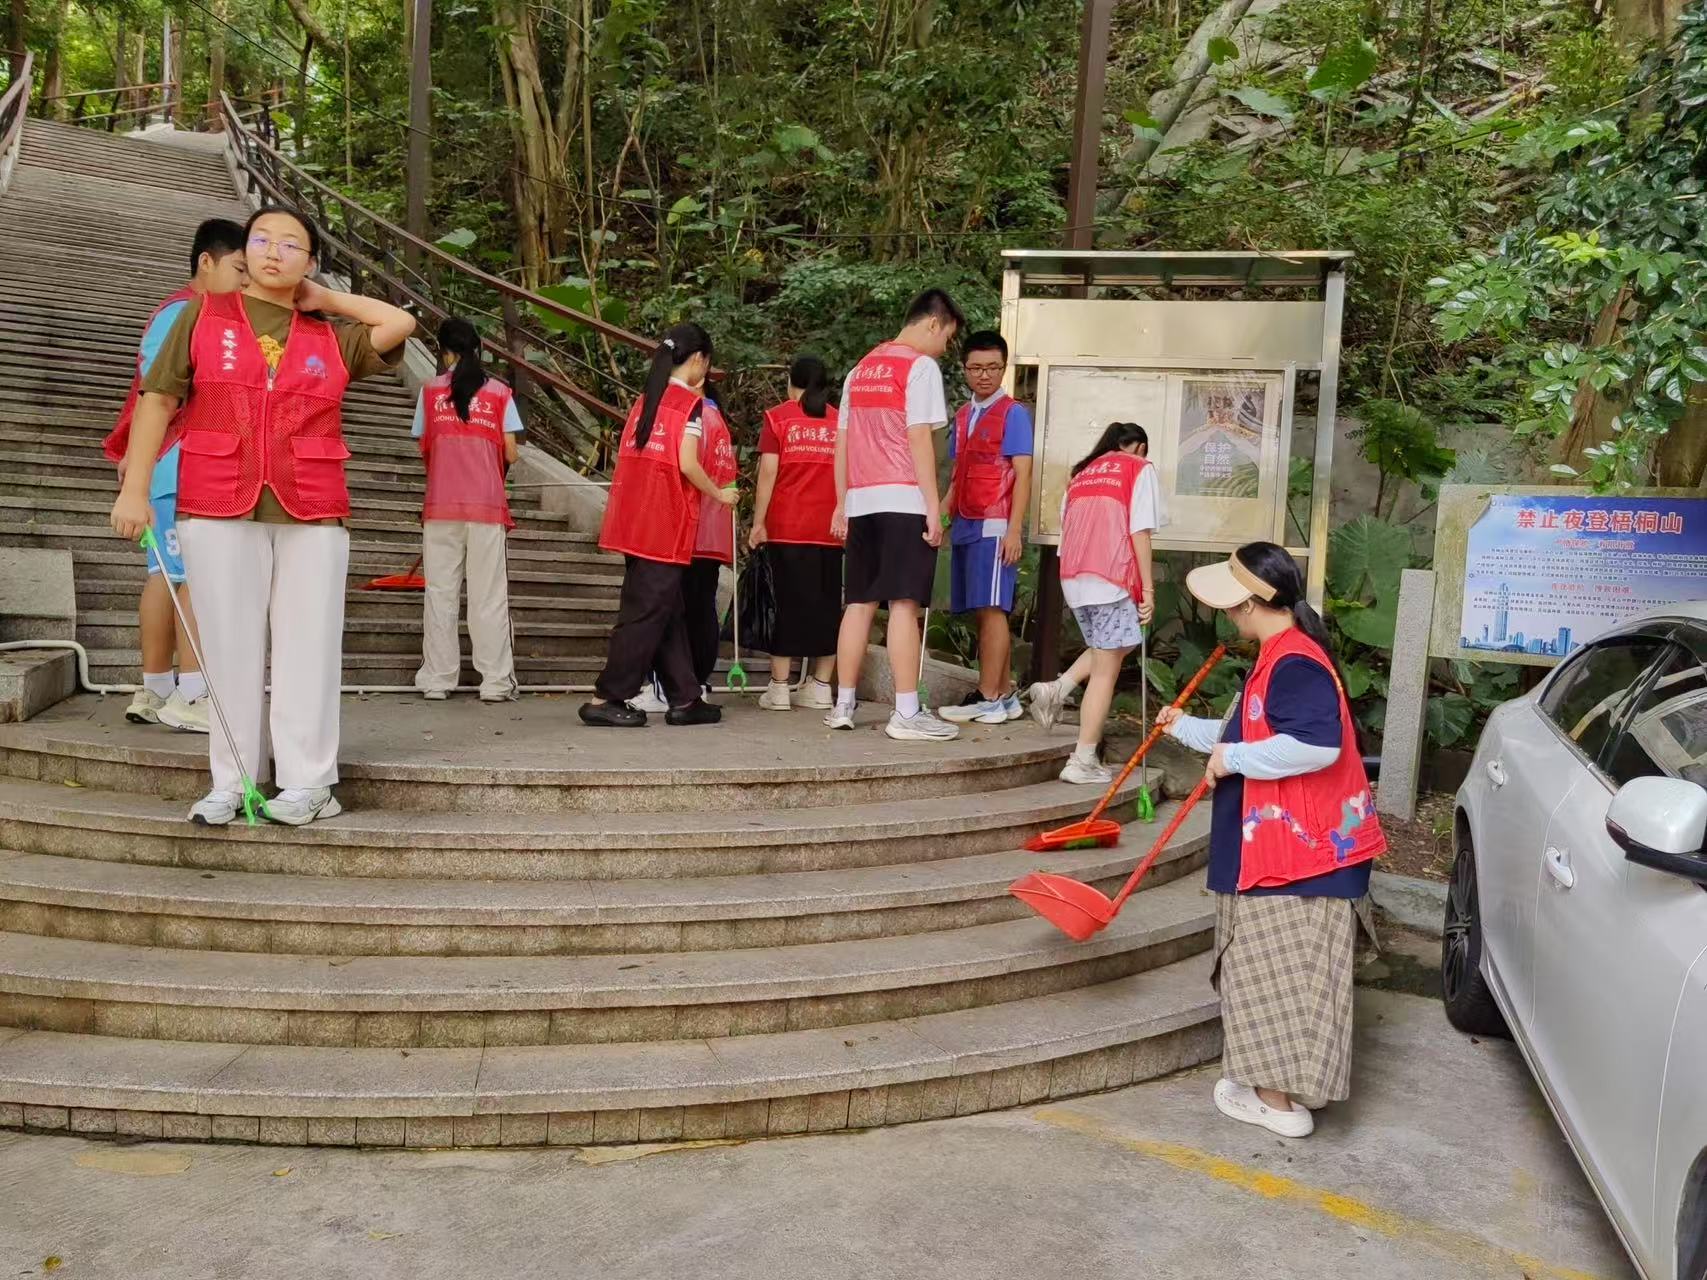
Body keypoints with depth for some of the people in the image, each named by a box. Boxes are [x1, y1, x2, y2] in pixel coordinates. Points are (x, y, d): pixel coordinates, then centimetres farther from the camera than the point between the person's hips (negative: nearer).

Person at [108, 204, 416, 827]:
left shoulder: (333, 335, 13)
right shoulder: (202, 315, 11)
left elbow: (401, 323, 5)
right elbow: (158, 400, 7)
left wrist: (327, 299, 12)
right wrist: (134, 490, -1)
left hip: (312, 514, 1)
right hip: (218, 509, 0)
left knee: (307, 643, -1)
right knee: (230, 643, 1)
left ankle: (307, 782, 4)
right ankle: (231, 781, 8)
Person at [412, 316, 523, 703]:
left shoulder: (431, 391, 3)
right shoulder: (499, 393, 2)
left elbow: (424, 449, 4)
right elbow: (510, 454, 0)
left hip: (440, 503, 0)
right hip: (487, 504, 0)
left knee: (440, 592, 7)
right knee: (489, 595, 3)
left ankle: (437, 679, 10)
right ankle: (496, 682, 5)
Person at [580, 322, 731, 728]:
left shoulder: (645, 399, 15)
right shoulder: (690, 402, -6)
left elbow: (627, 457, 13)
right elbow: (688, 464, -14)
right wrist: (719, 495, 0)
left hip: (634, 519, 8)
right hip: (666, 523, -8)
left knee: (668, 610, 11)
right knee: (649, 611, -3)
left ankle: (684, 699, 16)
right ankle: (605, 699, -2)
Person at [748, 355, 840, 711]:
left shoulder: (778, 416, 3)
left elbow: (768, 472, -5)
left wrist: (758, 522, -3)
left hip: (787, 527, -2)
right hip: (830, 529, 2)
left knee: (788, 601, 1)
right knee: (827, 603, 6)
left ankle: (779, 687, 1)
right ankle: (820, 686, 8)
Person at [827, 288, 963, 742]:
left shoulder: (861, 369, 18)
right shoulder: (921, 366, -4)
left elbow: (842, 441, 17)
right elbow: (919, 440, -12)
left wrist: (842, 503, 20)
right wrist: (933, 507, -12)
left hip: (861, 501, 7)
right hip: (904, 500, -7)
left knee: (859, 603, 10)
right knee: (904, 603, -7)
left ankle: (843, 705, 13)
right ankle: (907, 713, -7)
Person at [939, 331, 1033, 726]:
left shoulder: (1013, 413, -2)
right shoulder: (963, 415, 19)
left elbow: (1022, 475, -9)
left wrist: (1014, 530, -16)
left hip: (995, 526, -7)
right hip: (966, 526, 7)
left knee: (991, 609, -9)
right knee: (983, 612, 8)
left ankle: (988, 700, -7)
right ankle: (1005, 695, 15)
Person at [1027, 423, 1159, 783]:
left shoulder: (1082, 471, 23)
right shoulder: (1140, 469, 6)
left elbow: (1067, 528, 18)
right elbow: (1139, 532, -5)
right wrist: (1148, 587, -4)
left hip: (1072, 578, 7)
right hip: (1111, 578, -6)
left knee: (1107, 649, 26)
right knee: (1106, 670, 0)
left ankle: (1058, 688, 6)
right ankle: (1083, 761, 0)